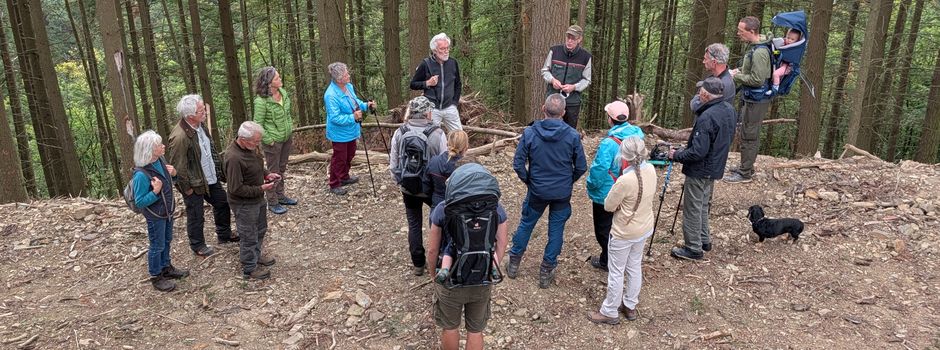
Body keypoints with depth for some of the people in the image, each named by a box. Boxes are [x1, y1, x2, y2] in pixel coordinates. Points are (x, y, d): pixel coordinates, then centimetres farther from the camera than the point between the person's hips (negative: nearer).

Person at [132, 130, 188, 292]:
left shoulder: (160, 161, -8)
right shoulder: (142, 174, -30)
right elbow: (139, 202, -23)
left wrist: (173, 174, -11)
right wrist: (155, 192, -36)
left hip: (167, 211, 8)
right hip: (155, 216, -7)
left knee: (166, 241, 24)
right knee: (157, 246, 10)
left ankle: (166, 268, 44)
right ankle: (156, 277, 29)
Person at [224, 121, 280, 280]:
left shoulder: (250, 147, -5)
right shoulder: (234, 158, -32)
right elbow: (236, 189, -28)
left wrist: (267, 174, -3)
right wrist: (261, 189, -24)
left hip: (258, 199, 9)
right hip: (244, 204, -9)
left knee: (260, 230, 27)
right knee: (249, 236, 8)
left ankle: (256, 255, 50)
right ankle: (250, 269, 27)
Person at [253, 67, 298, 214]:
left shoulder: (282, 92, -3)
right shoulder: (261, 101, -24)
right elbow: (258, 124, -18)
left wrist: (291, 132, 10)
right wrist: (269, 141, -15)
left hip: (286, 138, 7)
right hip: (273, 141, -7)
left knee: (282, 169, 21)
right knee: (273, 172, 8)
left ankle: (280, 196, 38)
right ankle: (272, 202, 23)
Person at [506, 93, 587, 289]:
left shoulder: (530, 133, -14)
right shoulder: (572, 135, -12)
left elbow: (518, 164, -11)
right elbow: (581, 167, -5)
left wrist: (528, 181, 6)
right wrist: (568, 182, 12)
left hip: (537, 191, 0)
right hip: (562, 193, 0)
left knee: (526, 224, 19)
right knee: (556, 230, 13)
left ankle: (514, 263, 32)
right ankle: (546, 272, 22)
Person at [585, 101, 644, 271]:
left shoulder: (609, 143, -30)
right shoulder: (636, 136, -6)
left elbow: (599, 170, -31)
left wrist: (591, 185, -12)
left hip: (606, 195, -7)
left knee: (604, 229, 13)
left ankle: (607, 261, 27)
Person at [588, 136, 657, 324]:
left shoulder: (625, 180, -31)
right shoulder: (651, 169, -10)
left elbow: (608, 206, -18)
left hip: (624, 233, -7)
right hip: (644, 228, 7)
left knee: (616, 272, 9)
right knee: (635, 267, 21)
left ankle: (610, 312, 23)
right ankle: (630, 306, 37)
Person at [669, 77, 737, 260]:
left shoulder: (706, 118, -29)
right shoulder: (729, 110, 0)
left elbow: (698, 152, -29)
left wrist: (676, 155, -15)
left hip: (699, 171, -9)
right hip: (716, 168, 9)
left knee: (692, 209, 5)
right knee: (703, 205, 25)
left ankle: (694, 248, 15)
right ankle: (704, 240, 37)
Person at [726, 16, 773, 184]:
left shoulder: (759, 52, -24)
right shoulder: (753, 46, 7)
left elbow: (757, 80, -25)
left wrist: (736, 76, -15)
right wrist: (739, 70, 6)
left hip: (756, 101, -10)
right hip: (750, 99, 10)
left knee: (749, 136, -2)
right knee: (750, 135, 18)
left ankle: (745, 173, 7)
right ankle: (747, 167, 30)